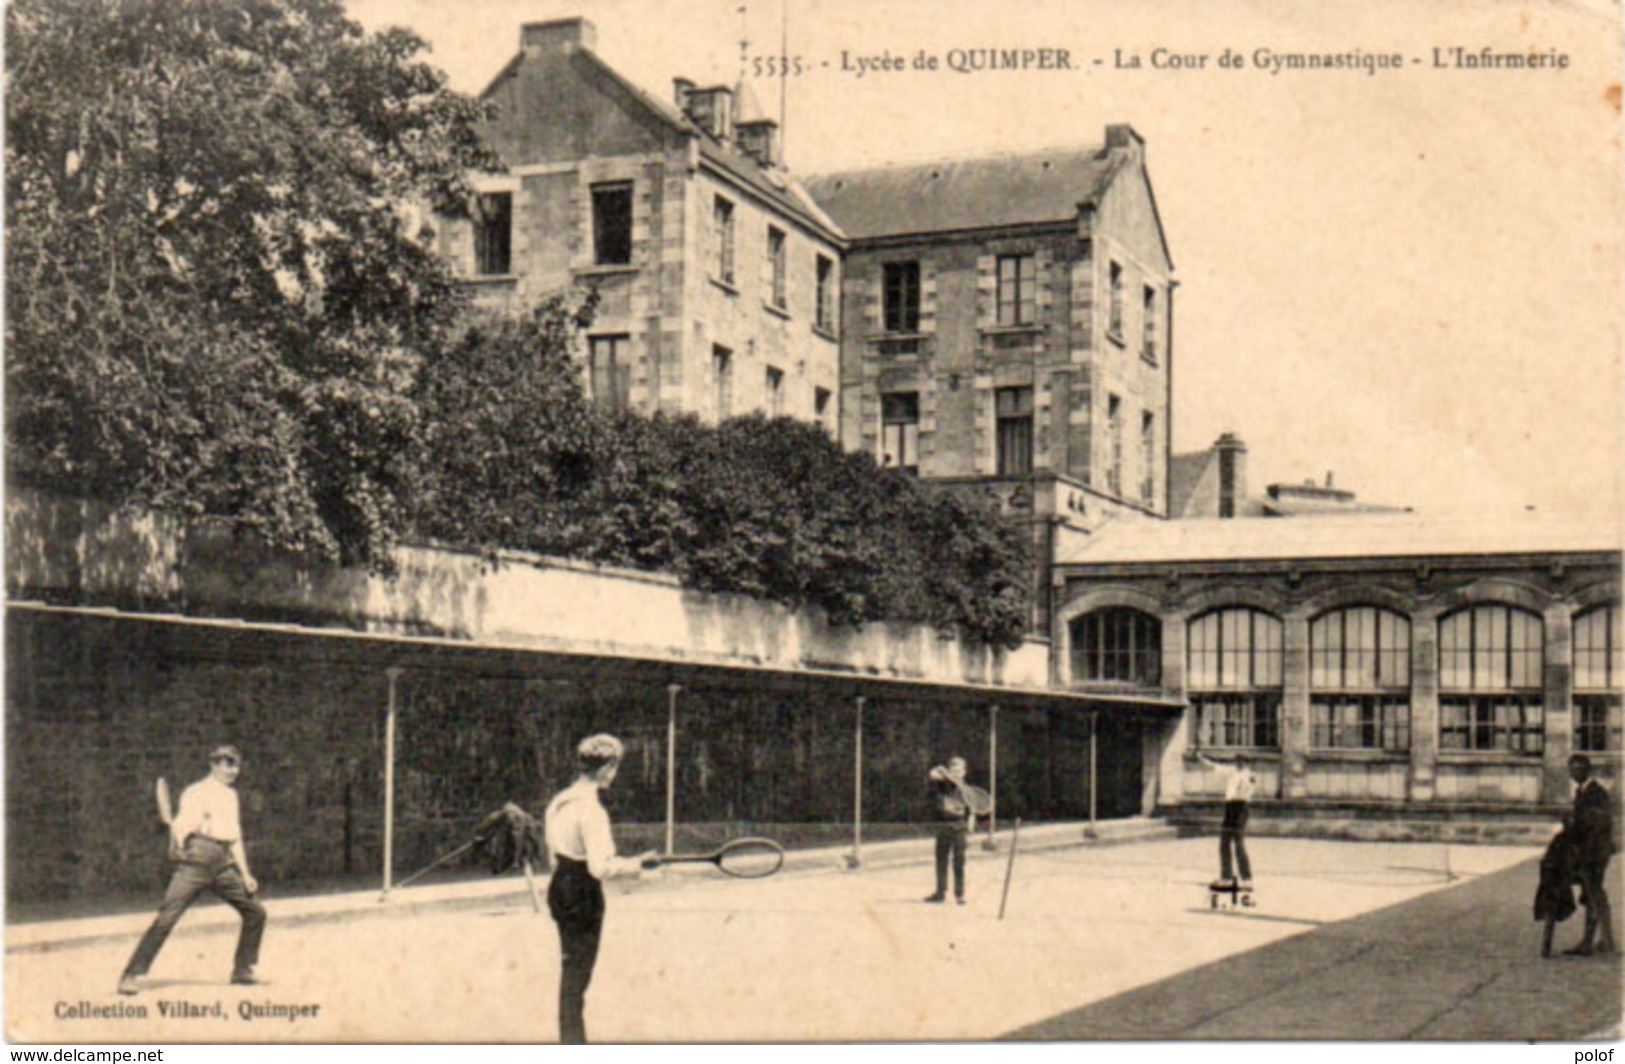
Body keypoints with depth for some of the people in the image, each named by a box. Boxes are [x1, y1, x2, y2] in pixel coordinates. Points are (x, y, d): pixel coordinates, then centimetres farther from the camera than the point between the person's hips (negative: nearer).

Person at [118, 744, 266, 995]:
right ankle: (130, 975, -13)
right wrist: (177, 843, -33)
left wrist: (245, 874, 21)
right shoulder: (196, 793, 2)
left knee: (255, 912, 8)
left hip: (224, 865, 7)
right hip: (196, 861, -7)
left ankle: (242, 971, 21)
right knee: (166, 918, -16)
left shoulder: (231, 796, 23)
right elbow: (181, 824, -12)